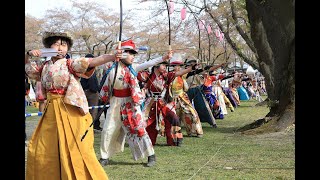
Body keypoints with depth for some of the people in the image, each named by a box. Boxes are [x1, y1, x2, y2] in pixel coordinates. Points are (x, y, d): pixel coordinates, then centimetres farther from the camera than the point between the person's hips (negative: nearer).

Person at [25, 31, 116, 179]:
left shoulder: (71, 64, -5)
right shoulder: (44, 67, 11)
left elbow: (93, 61, -20)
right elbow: (26, 66, 27)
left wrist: (113, 56, -36)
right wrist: (28, 54, 6)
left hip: (70, 111, -6)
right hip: (51, 112, 6)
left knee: (76, 150, -9)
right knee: (39, 149, 9)